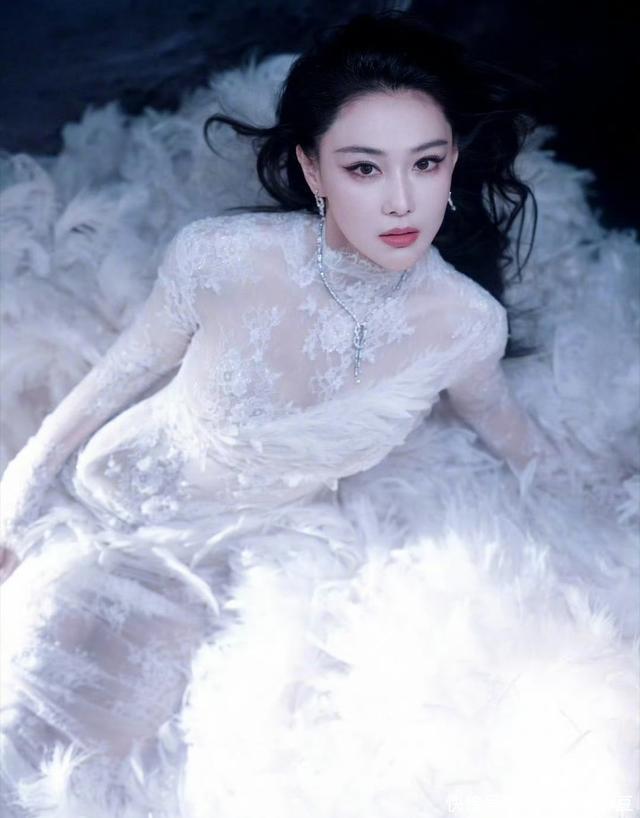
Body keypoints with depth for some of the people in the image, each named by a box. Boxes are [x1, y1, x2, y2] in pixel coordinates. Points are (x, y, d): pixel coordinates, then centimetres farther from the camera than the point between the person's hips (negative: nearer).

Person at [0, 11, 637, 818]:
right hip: (128, 498, 0)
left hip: (254, 549, 1)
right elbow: (119, 375, -8)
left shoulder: (468, 325, -20)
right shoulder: (220, 256, -27)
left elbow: (492, 411, 6)